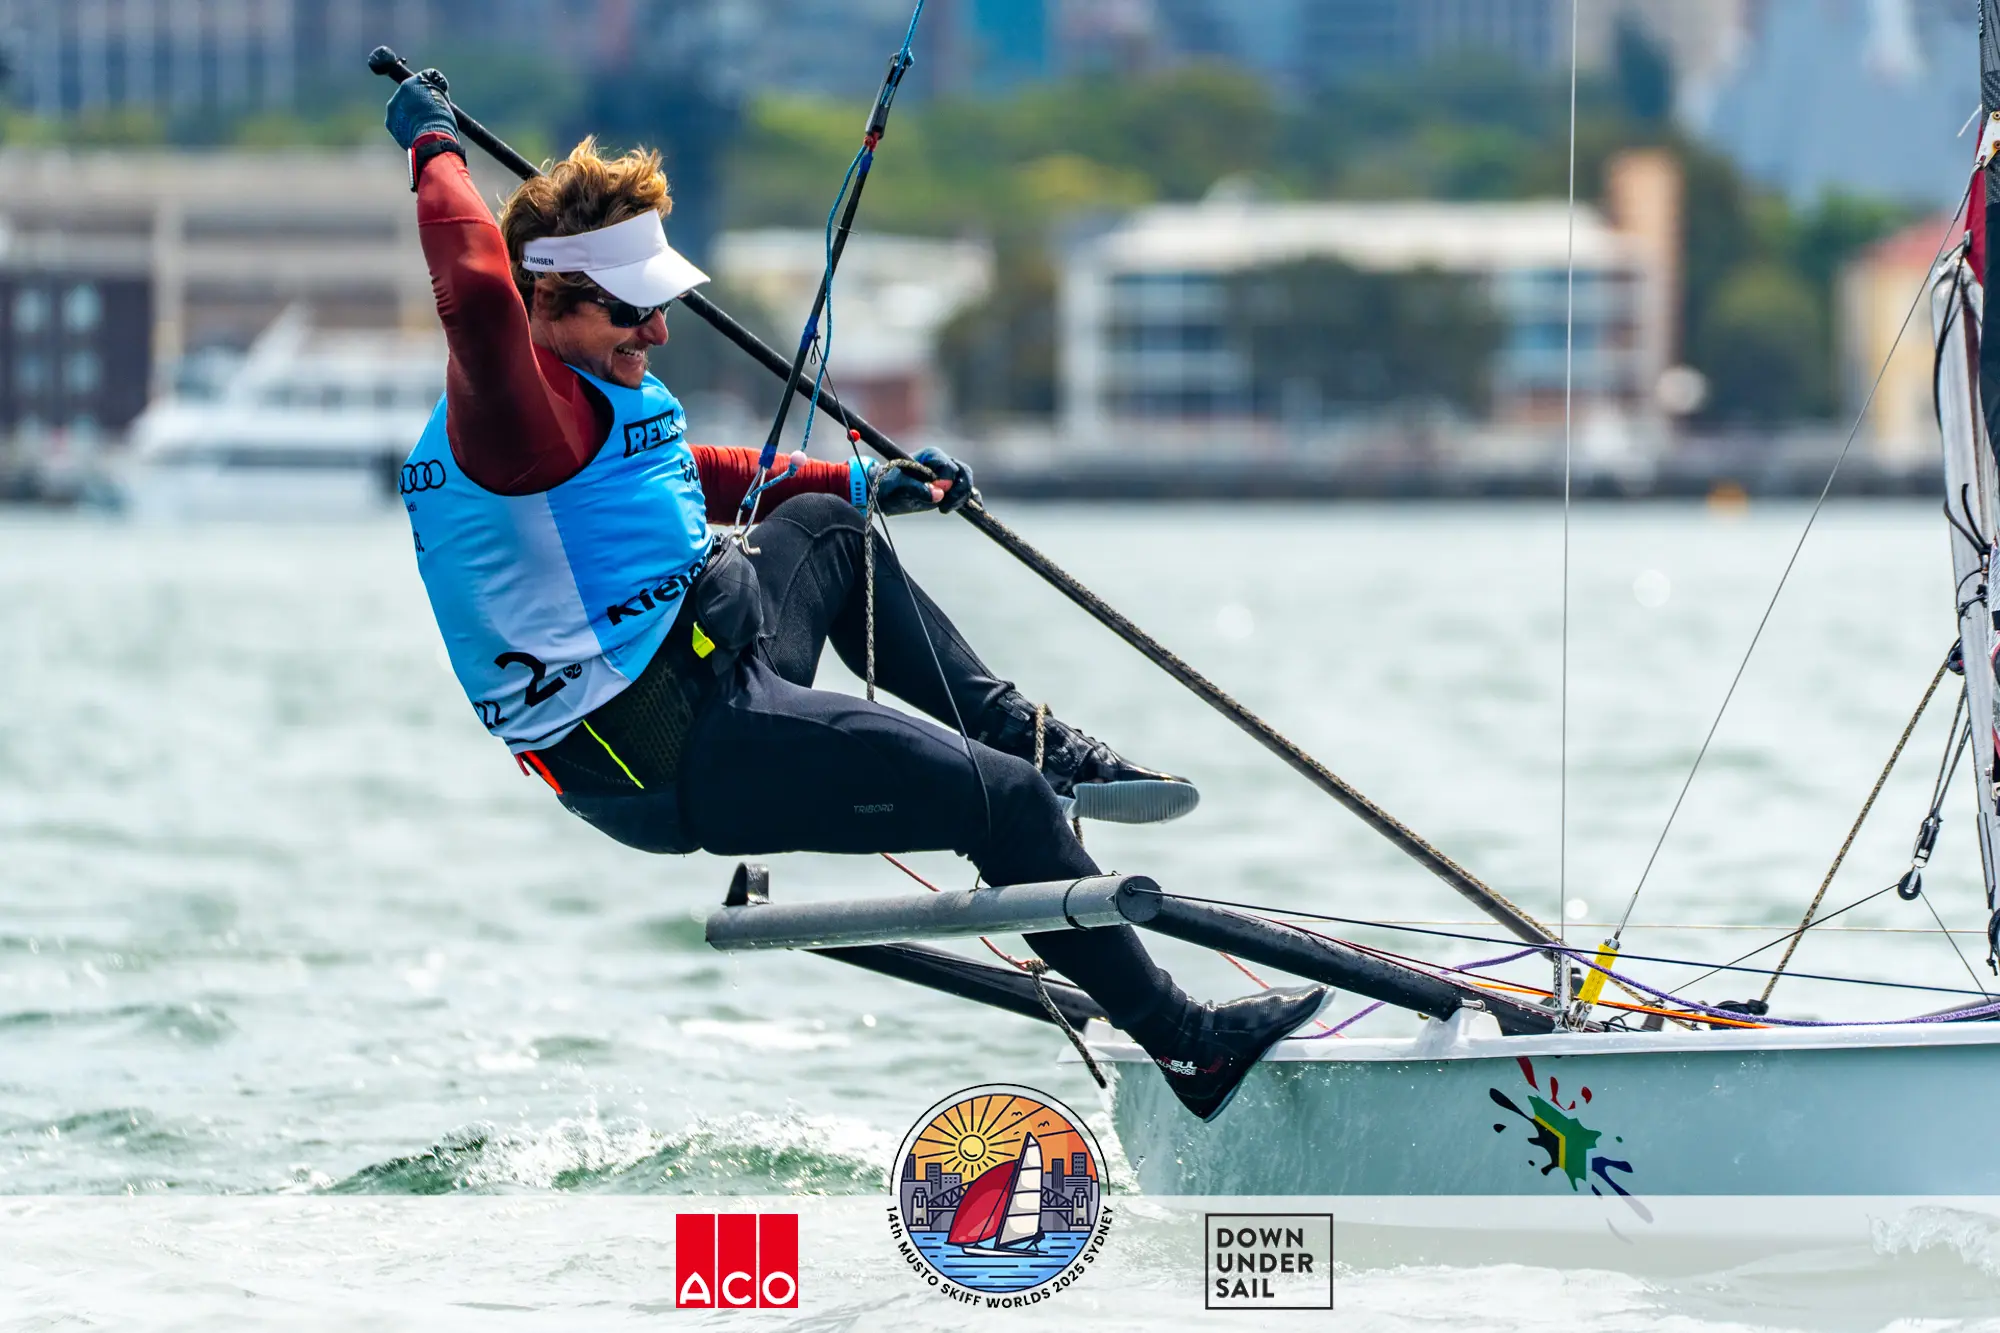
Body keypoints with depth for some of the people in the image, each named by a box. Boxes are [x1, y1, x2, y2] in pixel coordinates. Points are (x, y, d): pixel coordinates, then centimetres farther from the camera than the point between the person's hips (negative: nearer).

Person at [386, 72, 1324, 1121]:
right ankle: (1189, 1048, -1)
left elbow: (684, 480, 29)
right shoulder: (508, 407, -22)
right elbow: (477, 289, -45)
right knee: (1003, 801, -12)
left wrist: (865, 482, 34)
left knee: (823, 526, 35)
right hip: (671, 754, -11)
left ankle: (1030, 738, 36)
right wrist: (435, 152, -30)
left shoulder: (594, 393, 10)